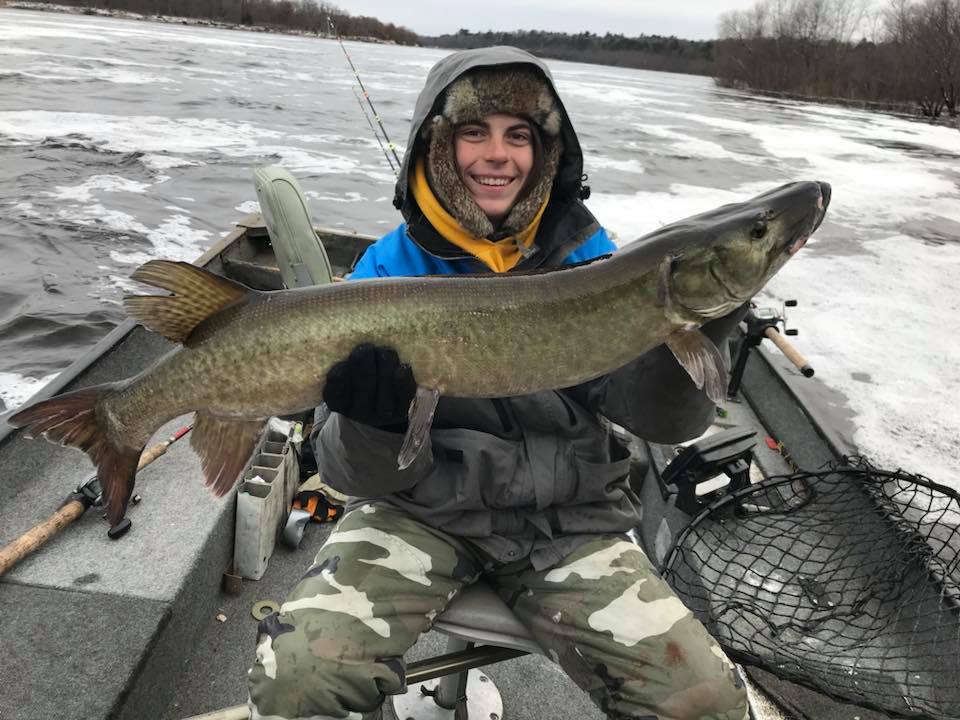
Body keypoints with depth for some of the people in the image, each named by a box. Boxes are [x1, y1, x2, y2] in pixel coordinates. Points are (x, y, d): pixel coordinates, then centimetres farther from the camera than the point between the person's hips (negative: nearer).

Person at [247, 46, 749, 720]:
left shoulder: (589, 256, 0)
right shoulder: (389, 266, -5)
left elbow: (663, 416, -9)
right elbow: (357, 473, -9)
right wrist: (375, 421, -32)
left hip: (567, 518, 2)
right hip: (421, 509, -1)